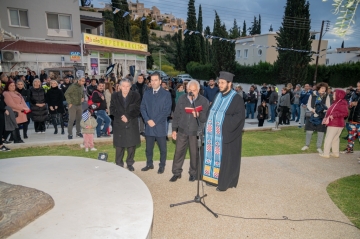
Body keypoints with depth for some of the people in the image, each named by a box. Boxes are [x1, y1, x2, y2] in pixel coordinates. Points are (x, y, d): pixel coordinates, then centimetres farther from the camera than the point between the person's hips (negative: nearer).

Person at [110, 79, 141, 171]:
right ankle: (119, 164, 19)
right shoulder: (114, 96, 6)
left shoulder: (136, 95, 1)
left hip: (132, 124, 0)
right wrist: (121, 116, -13)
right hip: (119, 124, 1)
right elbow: (112, 109, 2)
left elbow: (137, 110, -3)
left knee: (131, 145, 5)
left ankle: (130, 163, 23)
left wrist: (128, 117, -14)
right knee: (119, 145, 4)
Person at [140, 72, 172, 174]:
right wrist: (148, 120, -9)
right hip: (149, 126, 3)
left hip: (160, 126, -3)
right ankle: (149, 164, 31)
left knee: (162, 148, 8)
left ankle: (162, 165, 24)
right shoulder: (146, 93, 10)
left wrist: (155, 121, -13)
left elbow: (167, 111, -9)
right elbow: (142, 108, 7)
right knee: (148, 148, 13)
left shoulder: (166, 94, -3)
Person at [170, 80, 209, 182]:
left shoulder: (204, 101, -8)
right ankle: (176, 172, 26)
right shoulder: (182, 99, 1)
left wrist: (198, 115, -29)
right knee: (179, 152, 9)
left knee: (194, 154, 10)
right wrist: (174, 129, 5)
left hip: (196, 132, -2)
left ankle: (193, 173, 30)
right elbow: (176, 115, 6)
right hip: (182, 130, 2)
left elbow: (206, 118, -8)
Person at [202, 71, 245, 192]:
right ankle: (215, 178, 29)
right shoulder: (218, 96, 11)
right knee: (216, 156, 14)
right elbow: (211, 112, 16)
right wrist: (210, 124, 0)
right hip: (215, 134, 7)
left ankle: (225, 183, 18)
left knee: (226, 159, 4)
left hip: (227, 135, -7)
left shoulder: (237, 98, -11)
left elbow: (239, 117, -16)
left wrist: (224, 125, -20)